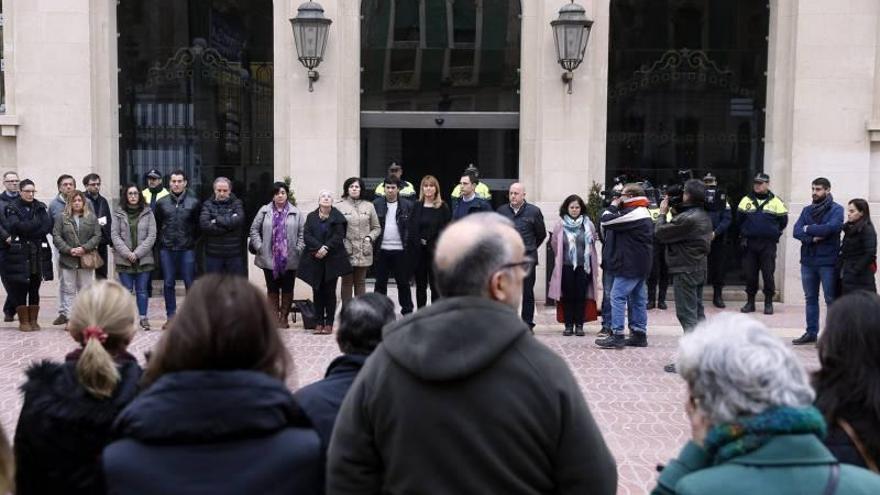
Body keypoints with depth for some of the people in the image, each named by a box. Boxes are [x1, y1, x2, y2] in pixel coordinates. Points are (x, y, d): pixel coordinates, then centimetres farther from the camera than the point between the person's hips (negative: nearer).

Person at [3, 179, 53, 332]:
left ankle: (33, 320, 12)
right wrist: (38, 223, -11)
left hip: (39, 254, 3)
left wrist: (27, 230, -12)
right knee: (20, 289, -2)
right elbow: (16, 226, -15)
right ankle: (23, 321, 5)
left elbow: (48, 226, -3)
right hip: (19, 254, -3)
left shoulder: (40, 207, 12)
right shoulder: (12, 208, 3)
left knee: (35, 289, 5)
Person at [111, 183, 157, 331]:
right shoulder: (118, 213, 3)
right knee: (126, 290, 4)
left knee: (142, 290, 5)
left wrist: (137, 253, -10)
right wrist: (127, 253, -11)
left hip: (144, 259, 0)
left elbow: (152, 236, -2)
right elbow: (114, 235, -1)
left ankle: (143, 318, 13)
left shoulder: (147, 212, 3)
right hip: (123, 259, 0)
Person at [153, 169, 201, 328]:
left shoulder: (194, 202, 0)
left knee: (190, 284, 2)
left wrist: (193, 240, 2)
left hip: (187, 249, -2)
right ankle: (170, 316, 15)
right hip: (166, 249, 2)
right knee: (168, 284, 7)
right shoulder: (161, 202, 5)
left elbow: (198, 225, 5)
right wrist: (161, 239, 7)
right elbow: (156, 224, 12)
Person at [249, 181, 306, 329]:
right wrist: (259, 247, -4)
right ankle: (275, 318, 15)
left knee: (287, 289, 6)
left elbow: (302, 233, 2)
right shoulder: (264, 211, 3)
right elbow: (254, 230, 5)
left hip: (289, 259, 0)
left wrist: (298, 249, -7)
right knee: (272, 289, 7)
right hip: (269, 258, 0)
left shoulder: (296, 213, 3)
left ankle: (284, 317, 17)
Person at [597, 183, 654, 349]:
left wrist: (613, 205, -3)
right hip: (641, 265, 10)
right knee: (638, 298, 12)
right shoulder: (643, 213, 19)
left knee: (618, 297, -8)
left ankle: (617, 335, -8)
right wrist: (616, 206, 12)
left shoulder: (632, 213, -17)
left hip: (630, 264, -10)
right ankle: (639, 334, 17)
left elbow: (606, 221, -18)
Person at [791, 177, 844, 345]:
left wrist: (808, 229, -8)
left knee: (831, 299, 0)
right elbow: (796, 231, -1)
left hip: (828, 261, -5)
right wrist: (813, 238, -18)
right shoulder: (807, 210, 10)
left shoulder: (836, 210, -4)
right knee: (810, 298, 11)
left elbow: (831, 227, -21)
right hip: (808, 260, 5)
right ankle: (811, 333, 20)